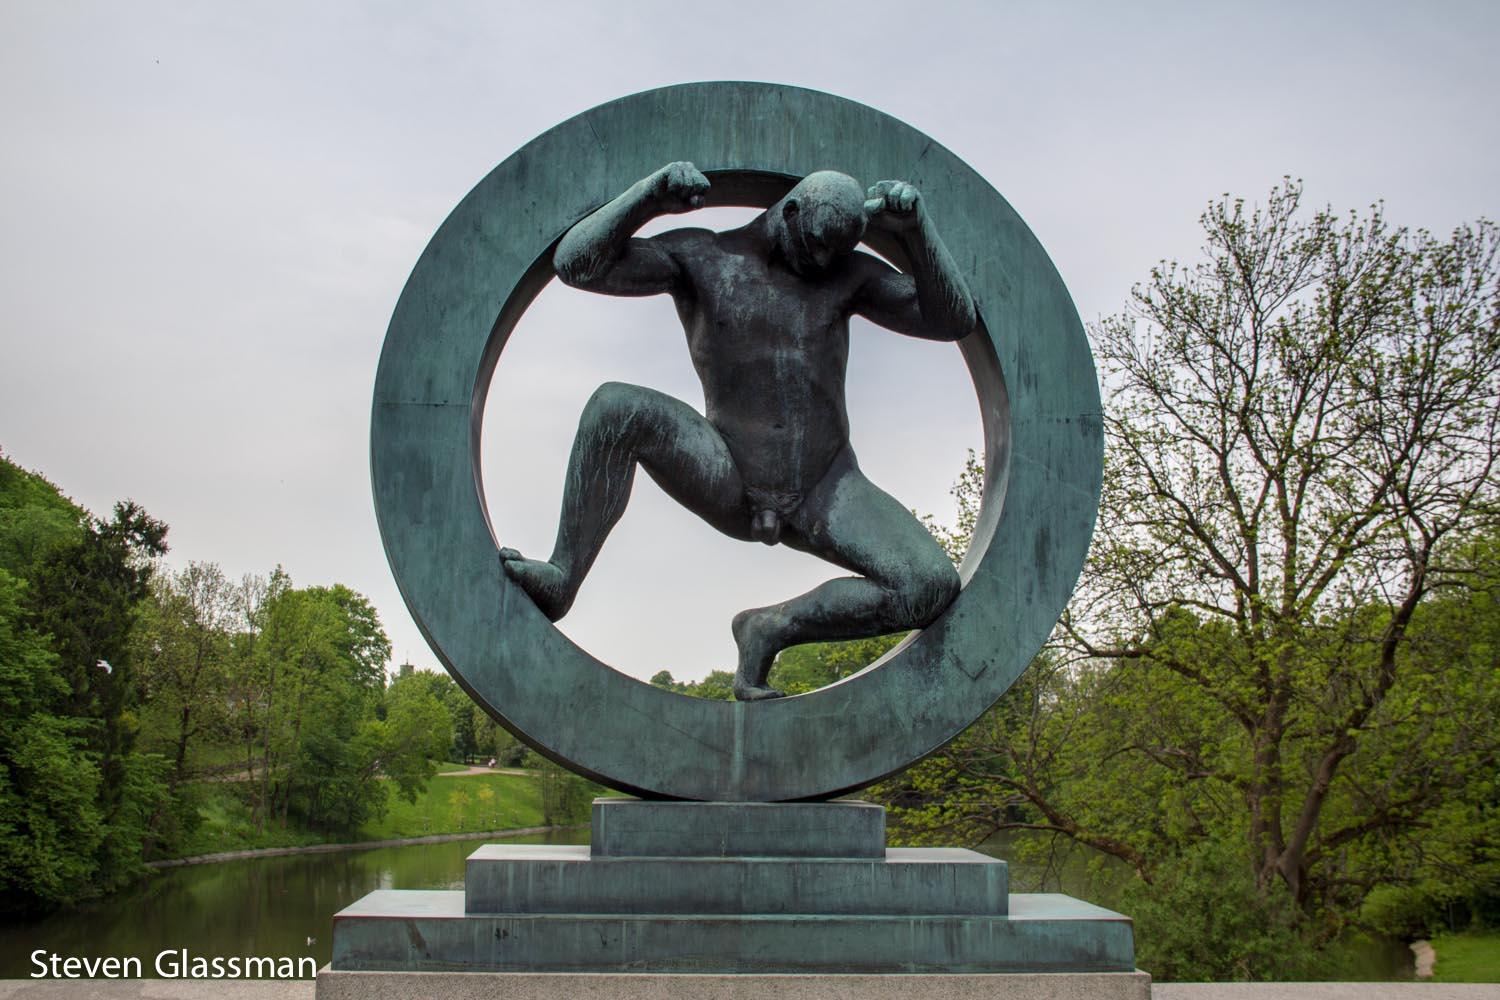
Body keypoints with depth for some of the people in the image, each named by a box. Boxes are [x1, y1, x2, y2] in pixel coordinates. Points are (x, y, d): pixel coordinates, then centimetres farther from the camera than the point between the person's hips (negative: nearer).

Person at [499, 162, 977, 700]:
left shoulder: (849, 274, 6)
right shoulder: (699, 257, 0)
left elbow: (953, 320, -1)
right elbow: (576, 264, -8)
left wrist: (914, 226, -11)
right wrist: (649, 196, -19)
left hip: (827, 493, 2)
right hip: (729, 489, -2)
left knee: (934, 588, -23)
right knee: (617, 408, -28)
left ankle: (772, 628, -6)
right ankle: (560, 580, -20)